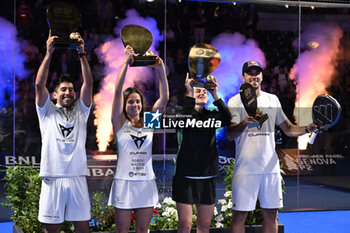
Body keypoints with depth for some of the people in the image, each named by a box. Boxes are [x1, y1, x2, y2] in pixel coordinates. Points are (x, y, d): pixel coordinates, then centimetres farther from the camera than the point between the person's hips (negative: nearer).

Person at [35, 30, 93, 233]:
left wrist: (82, 54, -1)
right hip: (53, 178, -1)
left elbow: (88, 84, 4)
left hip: (78, 178, 2)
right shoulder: (48, 112, 10)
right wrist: (49, 54, -4)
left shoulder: (81, 112, 14)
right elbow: (39, 85, -2)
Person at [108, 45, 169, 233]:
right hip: (124, 182, -3)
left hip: (146, 184, 3)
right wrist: (126, 63, -15)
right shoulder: (120, 124, 0)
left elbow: (164, 97, 0)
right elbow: (117, 92, -10)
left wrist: (160, 69, -9)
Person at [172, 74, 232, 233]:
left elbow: (227, 120, -11)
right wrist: (190, 94, -24)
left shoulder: (212, 116, 10)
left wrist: (215, 95, -19)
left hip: (207, 177, 4)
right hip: (185, 176, -4)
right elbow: (183, 122, -24)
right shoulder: (184, 112, 0)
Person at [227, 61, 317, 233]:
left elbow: (288, 129, 15)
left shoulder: (273, 99, 13)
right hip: (245, 168, -4)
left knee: (271, 214, 9)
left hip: (271, 167, 4)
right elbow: (230, 135, -11)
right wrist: (244, 123, -30)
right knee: (239, 216, -2)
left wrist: (307, 128, -3)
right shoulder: (235, 102, 0)